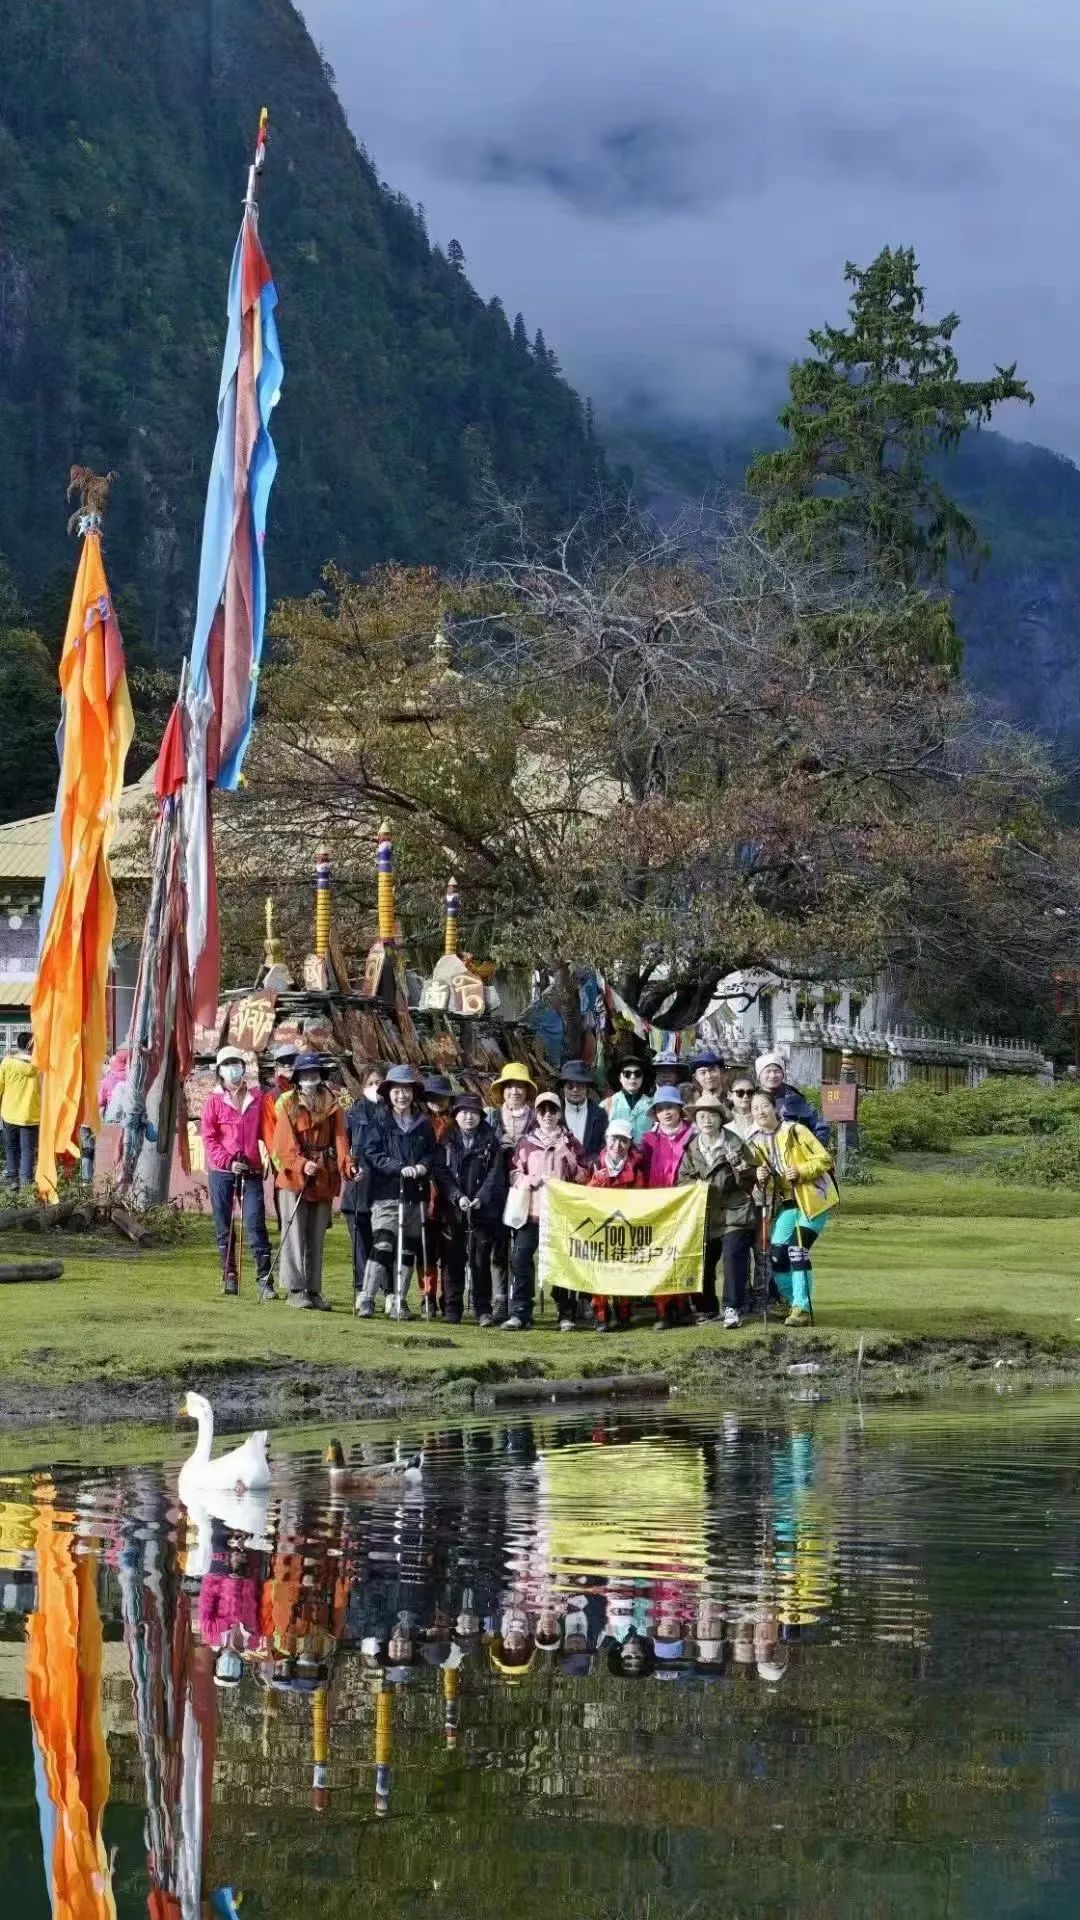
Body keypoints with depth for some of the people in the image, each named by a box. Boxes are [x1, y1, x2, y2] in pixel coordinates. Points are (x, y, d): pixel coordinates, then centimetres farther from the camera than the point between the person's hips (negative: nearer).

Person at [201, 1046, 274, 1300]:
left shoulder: (257, 1098, 8)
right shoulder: (215, 1101, 4)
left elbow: (265, 1130, 9)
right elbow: (208, 1138, 0)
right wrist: (228, 1161, -11)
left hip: (251, 1171, 0)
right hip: (221, 1172, 0)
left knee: (255, 1224, -8)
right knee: (224, 1227, 5)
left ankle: (265, 1279, -9)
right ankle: (229, 1277, 14)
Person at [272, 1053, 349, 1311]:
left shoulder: (331, 1106, 9)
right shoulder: (288, 1104, 0)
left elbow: (339, 1139, -1)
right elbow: (285, 1143, -8)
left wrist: (347, 1164, -19)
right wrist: (302, 1164, -25)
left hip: (324, 1180, 3)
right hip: (294, 1177, -3)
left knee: (316, 1237, 9)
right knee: (295, 1235, -4)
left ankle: (314, 1289, 13)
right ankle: (295, 1289, -3)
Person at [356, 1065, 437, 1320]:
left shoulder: (424, 1124, 12)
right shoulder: (380, 1122, 3)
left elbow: (433, 1153, 12)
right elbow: (373, 1154, -5)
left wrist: (424, 1166, -10)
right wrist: (400, 1168, -17)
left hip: (415, 1195, 4)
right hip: (386, 1193, -4)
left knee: (408, 1250, 6)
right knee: (382, 1245, -14)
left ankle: (398, 1300, 14)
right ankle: (366, 1299, -11)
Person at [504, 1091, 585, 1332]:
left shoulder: (569, 1143, 11)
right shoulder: (527, 1143, 12)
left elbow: (582, 1176, 8)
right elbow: (516, 1174, 9)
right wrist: (533, 1180, -9)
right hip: (531, 1210, 1)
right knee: (521, 1257, -9)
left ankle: (565, 1314, 8)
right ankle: (519, 1312, -6)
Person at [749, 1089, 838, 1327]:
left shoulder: (795, 1131, -9)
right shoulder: (756, 1143, 9)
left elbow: (825, 1159, -10)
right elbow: (764, 1182, 15)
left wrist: (800, 1171, -23)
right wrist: (761, 1179, -8)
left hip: (812, 1199, -6)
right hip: (787, 1202, 6)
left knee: (798, 1249, -18)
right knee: (776, 1252, -6)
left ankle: (803, 1308, -14)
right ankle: (793, 1303, 12)